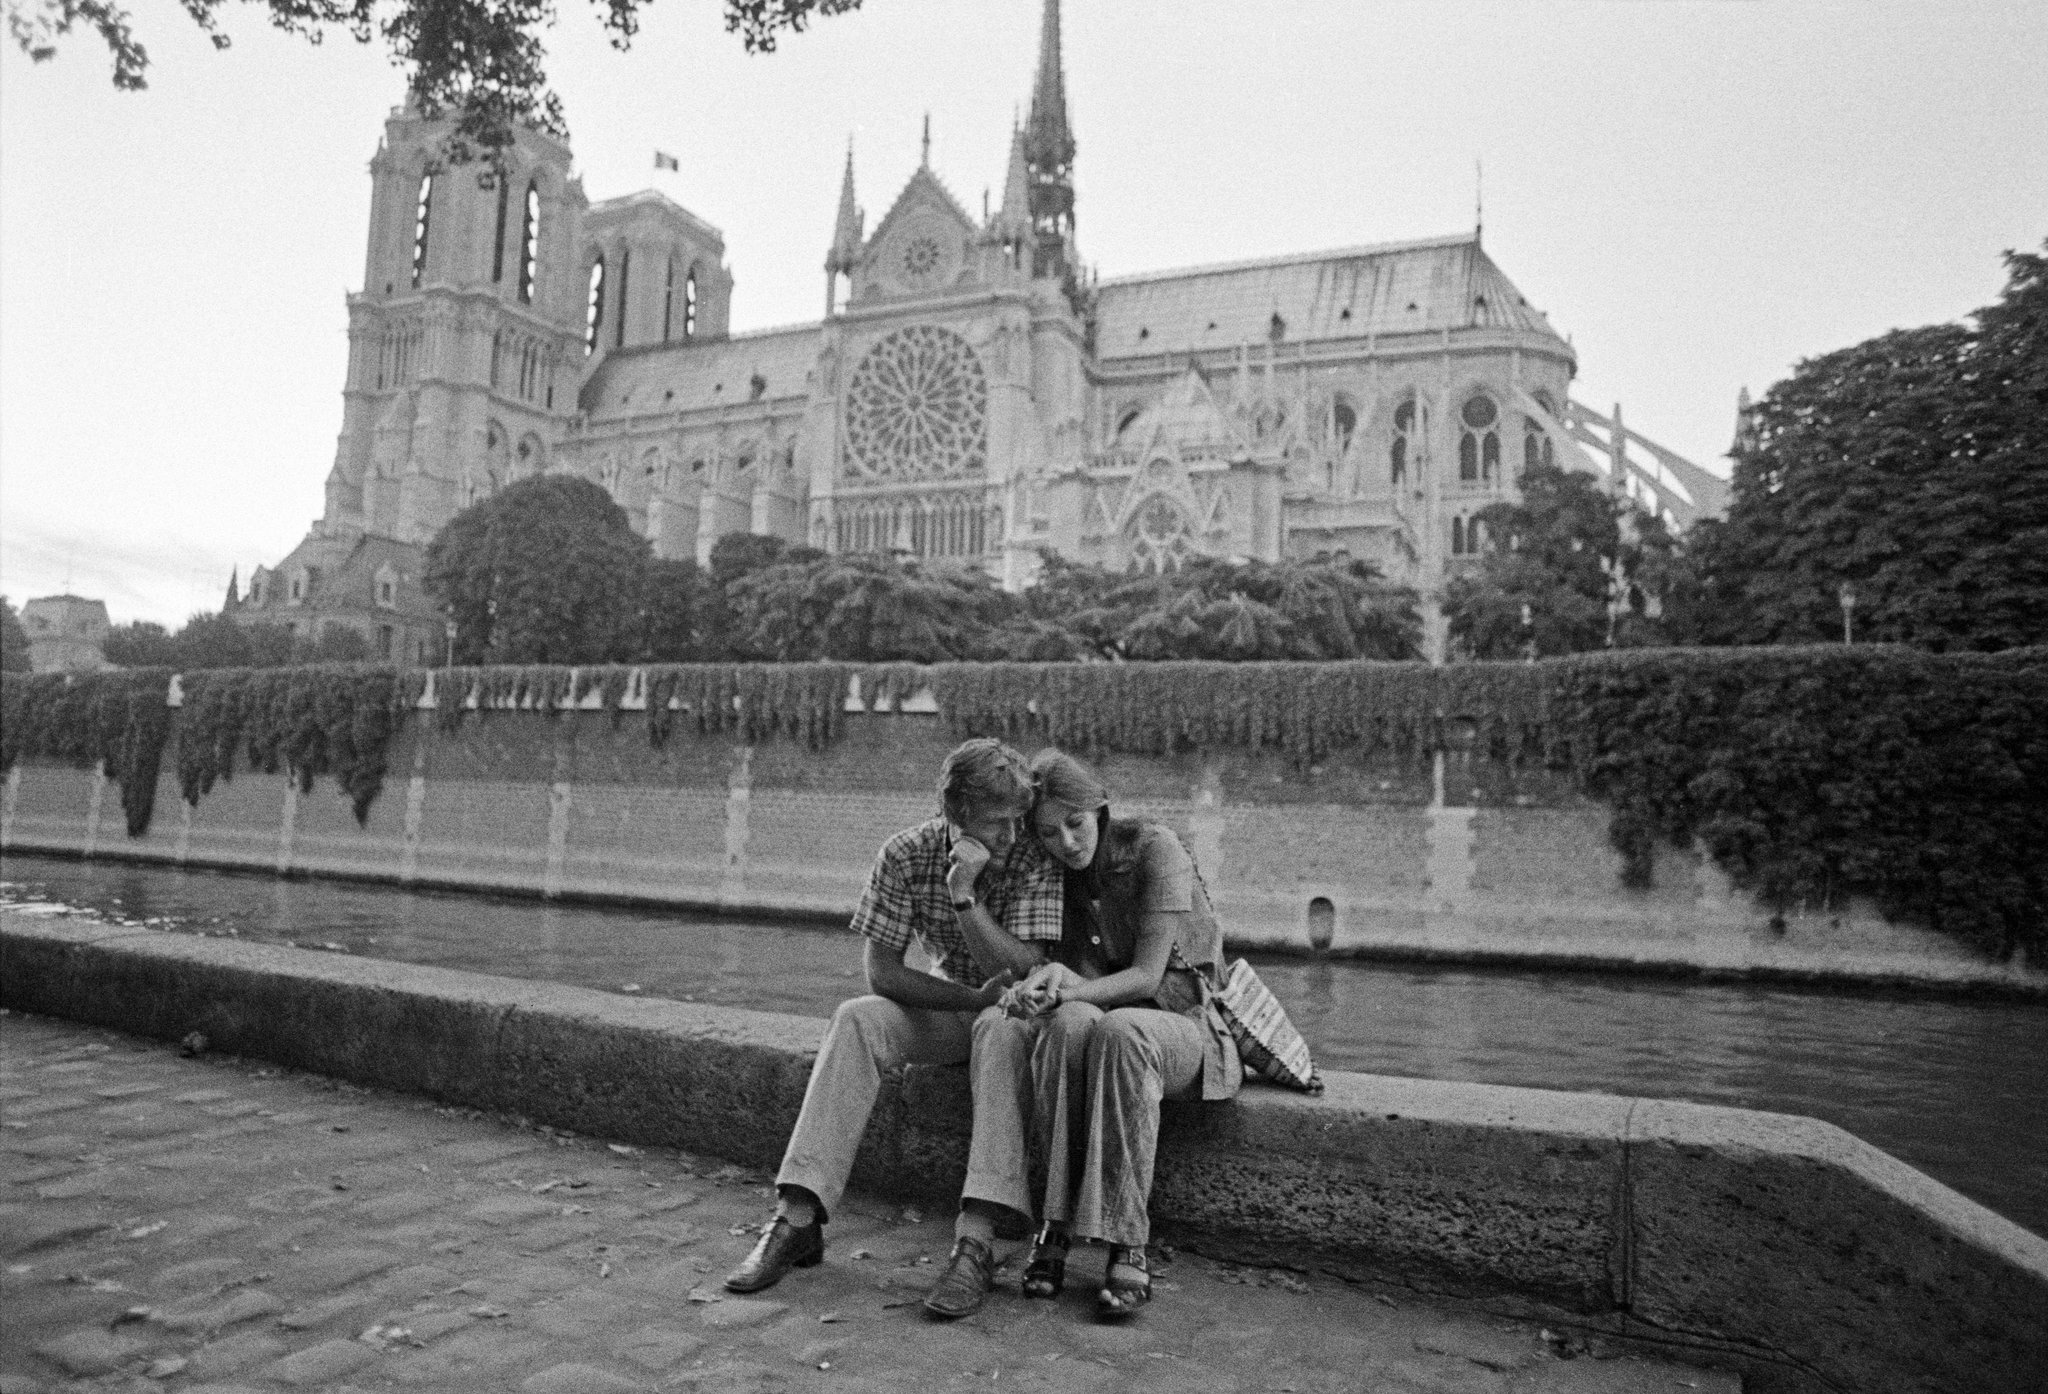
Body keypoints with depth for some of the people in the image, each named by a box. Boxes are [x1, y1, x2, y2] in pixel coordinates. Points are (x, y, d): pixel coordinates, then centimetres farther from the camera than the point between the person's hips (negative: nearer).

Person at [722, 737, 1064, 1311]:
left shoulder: (1034, 861, -20)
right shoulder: (907, 854, -14)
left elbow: (1022, 973, -27)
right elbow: (882, 972, -12)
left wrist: (964, 893, -35)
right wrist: (975, 996, -20)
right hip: (949, 1007, 3)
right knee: (856, 1019, -24)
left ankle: (976, 1239, -40)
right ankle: (798, 1218, -25)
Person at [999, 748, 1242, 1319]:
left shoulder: (1154, 847, -11)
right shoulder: (1058, 877, 5)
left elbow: (1147, 975, -16)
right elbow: (1088, 973, -5)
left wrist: (1066, 991, -30)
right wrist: (1055, 978, -29)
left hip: (1185, 1023, -3)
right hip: (1108, 1017, 3)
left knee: (1118, 1029, -39)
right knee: (1070, 1022, -34)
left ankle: (1128, 1248, -33)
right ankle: (1054, 1227, -28)